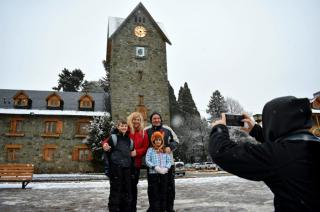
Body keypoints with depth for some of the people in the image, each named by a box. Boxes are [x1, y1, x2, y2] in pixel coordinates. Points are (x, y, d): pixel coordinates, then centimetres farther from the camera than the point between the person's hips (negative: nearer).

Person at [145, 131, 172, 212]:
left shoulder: (165, 150, 11)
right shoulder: (150, 150, 2)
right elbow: (147, 161, -6)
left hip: (164, 174, 3)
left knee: (163, 193, 9)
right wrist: (155, 167, -16)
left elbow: (169, 161, 8)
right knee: (154, 194, 0)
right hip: (153, 174, -3)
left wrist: (166, 168, -10)